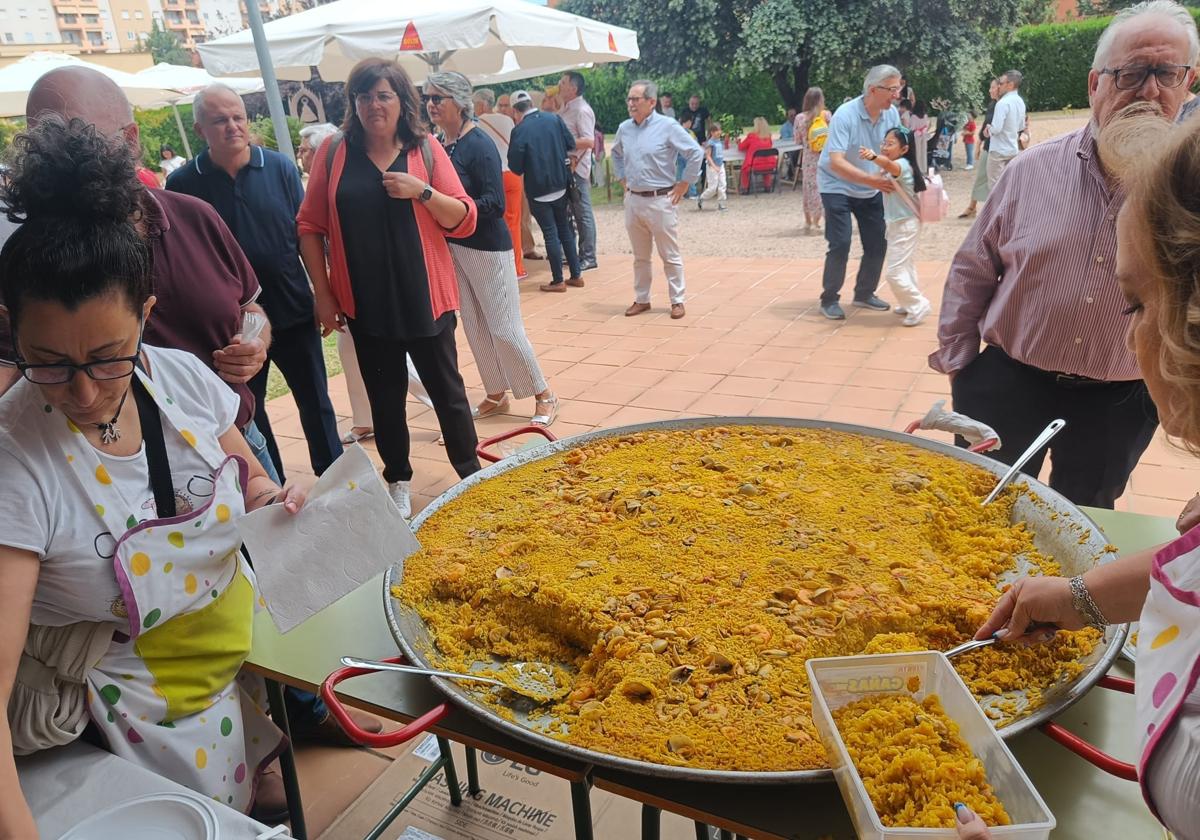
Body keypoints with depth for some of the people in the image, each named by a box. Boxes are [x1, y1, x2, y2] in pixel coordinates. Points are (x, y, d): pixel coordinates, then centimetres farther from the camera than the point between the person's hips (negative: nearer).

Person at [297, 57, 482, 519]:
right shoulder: (334, 151, 1)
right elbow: (310, 226, 3)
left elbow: (465, 221, -2)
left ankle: (471, 474, 23)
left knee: (446, 388, 8)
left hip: (426, 298, -1)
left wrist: (422, 191, -18)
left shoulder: (426, 149, -1)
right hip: (365, 303, 1)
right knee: (385, 395, 12)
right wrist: (323, 293, 0)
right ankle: (398, 480, 29)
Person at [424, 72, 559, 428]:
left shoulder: (479, 145, -15)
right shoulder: (438, 144, 6)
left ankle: (544, 396, 12)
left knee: (504, 327, -4)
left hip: (487, 247, -7)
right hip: (453, 246, 7)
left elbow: (495, 204, -21)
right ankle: (496, 395, 26)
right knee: (474, 326, 12)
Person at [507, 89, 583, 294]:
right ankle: (575, 275, 20)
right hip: (560, 184, 4)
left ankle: (558, 281, 7)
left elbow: (515, 166, -12)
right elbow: (571, 144, 3)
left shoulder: (520, 130, -16)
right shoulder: (554, 119, -4)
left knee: (550, 233, 2)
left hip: (538, 189, -4)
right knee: (564, 228, 16)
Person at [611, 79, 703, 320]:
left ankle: (677, 301, 12)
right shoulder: (624, 128, 6)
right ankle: (642, 299, 25)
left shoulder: (667, 126, -10)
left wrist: (684, 183, -8)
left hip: (661, 200, -5)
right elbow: (615, 154, 27)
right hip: (633, 200, 6)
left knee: (670, 256, 3)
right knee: (640, 257, 14)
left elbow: (696, 153, -10)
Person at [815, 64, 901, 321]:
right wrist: (870, 179, -43)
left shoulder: (891, 114, -8)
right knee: (840, 245, -13)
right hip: (837, 186, -6)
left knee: (878, 244, 4)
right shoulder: (845, 115, -25)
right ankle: (829, 299, 4)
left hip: (871, 189, 6)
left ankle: (864, 294, 23)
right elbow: (836, 163, -33)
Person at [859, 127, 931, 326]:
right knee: (905, 267, 21)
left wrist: (873, 157, -63)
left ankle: (919, 305, -1)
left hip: (904, 226, -11)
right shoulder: (897, 167, 8)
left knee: (895, 272, -10)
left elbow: (889, 165, -46)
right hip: (900, 224, 11)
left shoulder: (902, 165, -23)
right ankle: (910, 304, 34)